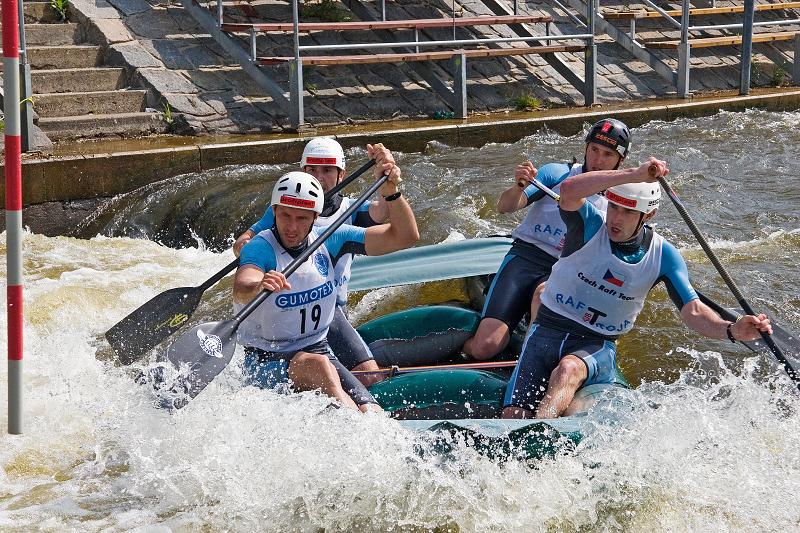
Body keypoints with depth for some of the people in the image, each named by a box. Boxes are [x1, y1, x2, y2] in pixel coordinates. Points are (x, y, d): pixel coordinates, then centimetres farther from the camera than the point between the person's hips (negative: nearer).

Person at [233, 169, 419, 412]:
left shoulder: (329, 239, 0)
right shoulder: (260, 249, -15)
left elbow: (405, 236, 0)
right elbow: (240, 291, -38)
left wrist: (391, 192, -17)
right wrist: (258, 287, -62)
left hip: (319, 351, 6)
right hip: (265, 361, -6)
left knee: (371, 413, -19)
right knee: (318, 365, -37)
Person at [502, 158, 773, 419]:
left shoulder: (662, 255, -3)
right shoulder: (590, 226, -9)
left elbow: (693, 311, -9)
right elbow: (569, 190, -32)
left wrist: (731, 330, -30)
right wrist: (635, 175, -39)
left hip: (597, 345, -1)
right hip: (547, 331, 1)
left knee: (568, 369, -38)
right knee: (514, 415, -21)